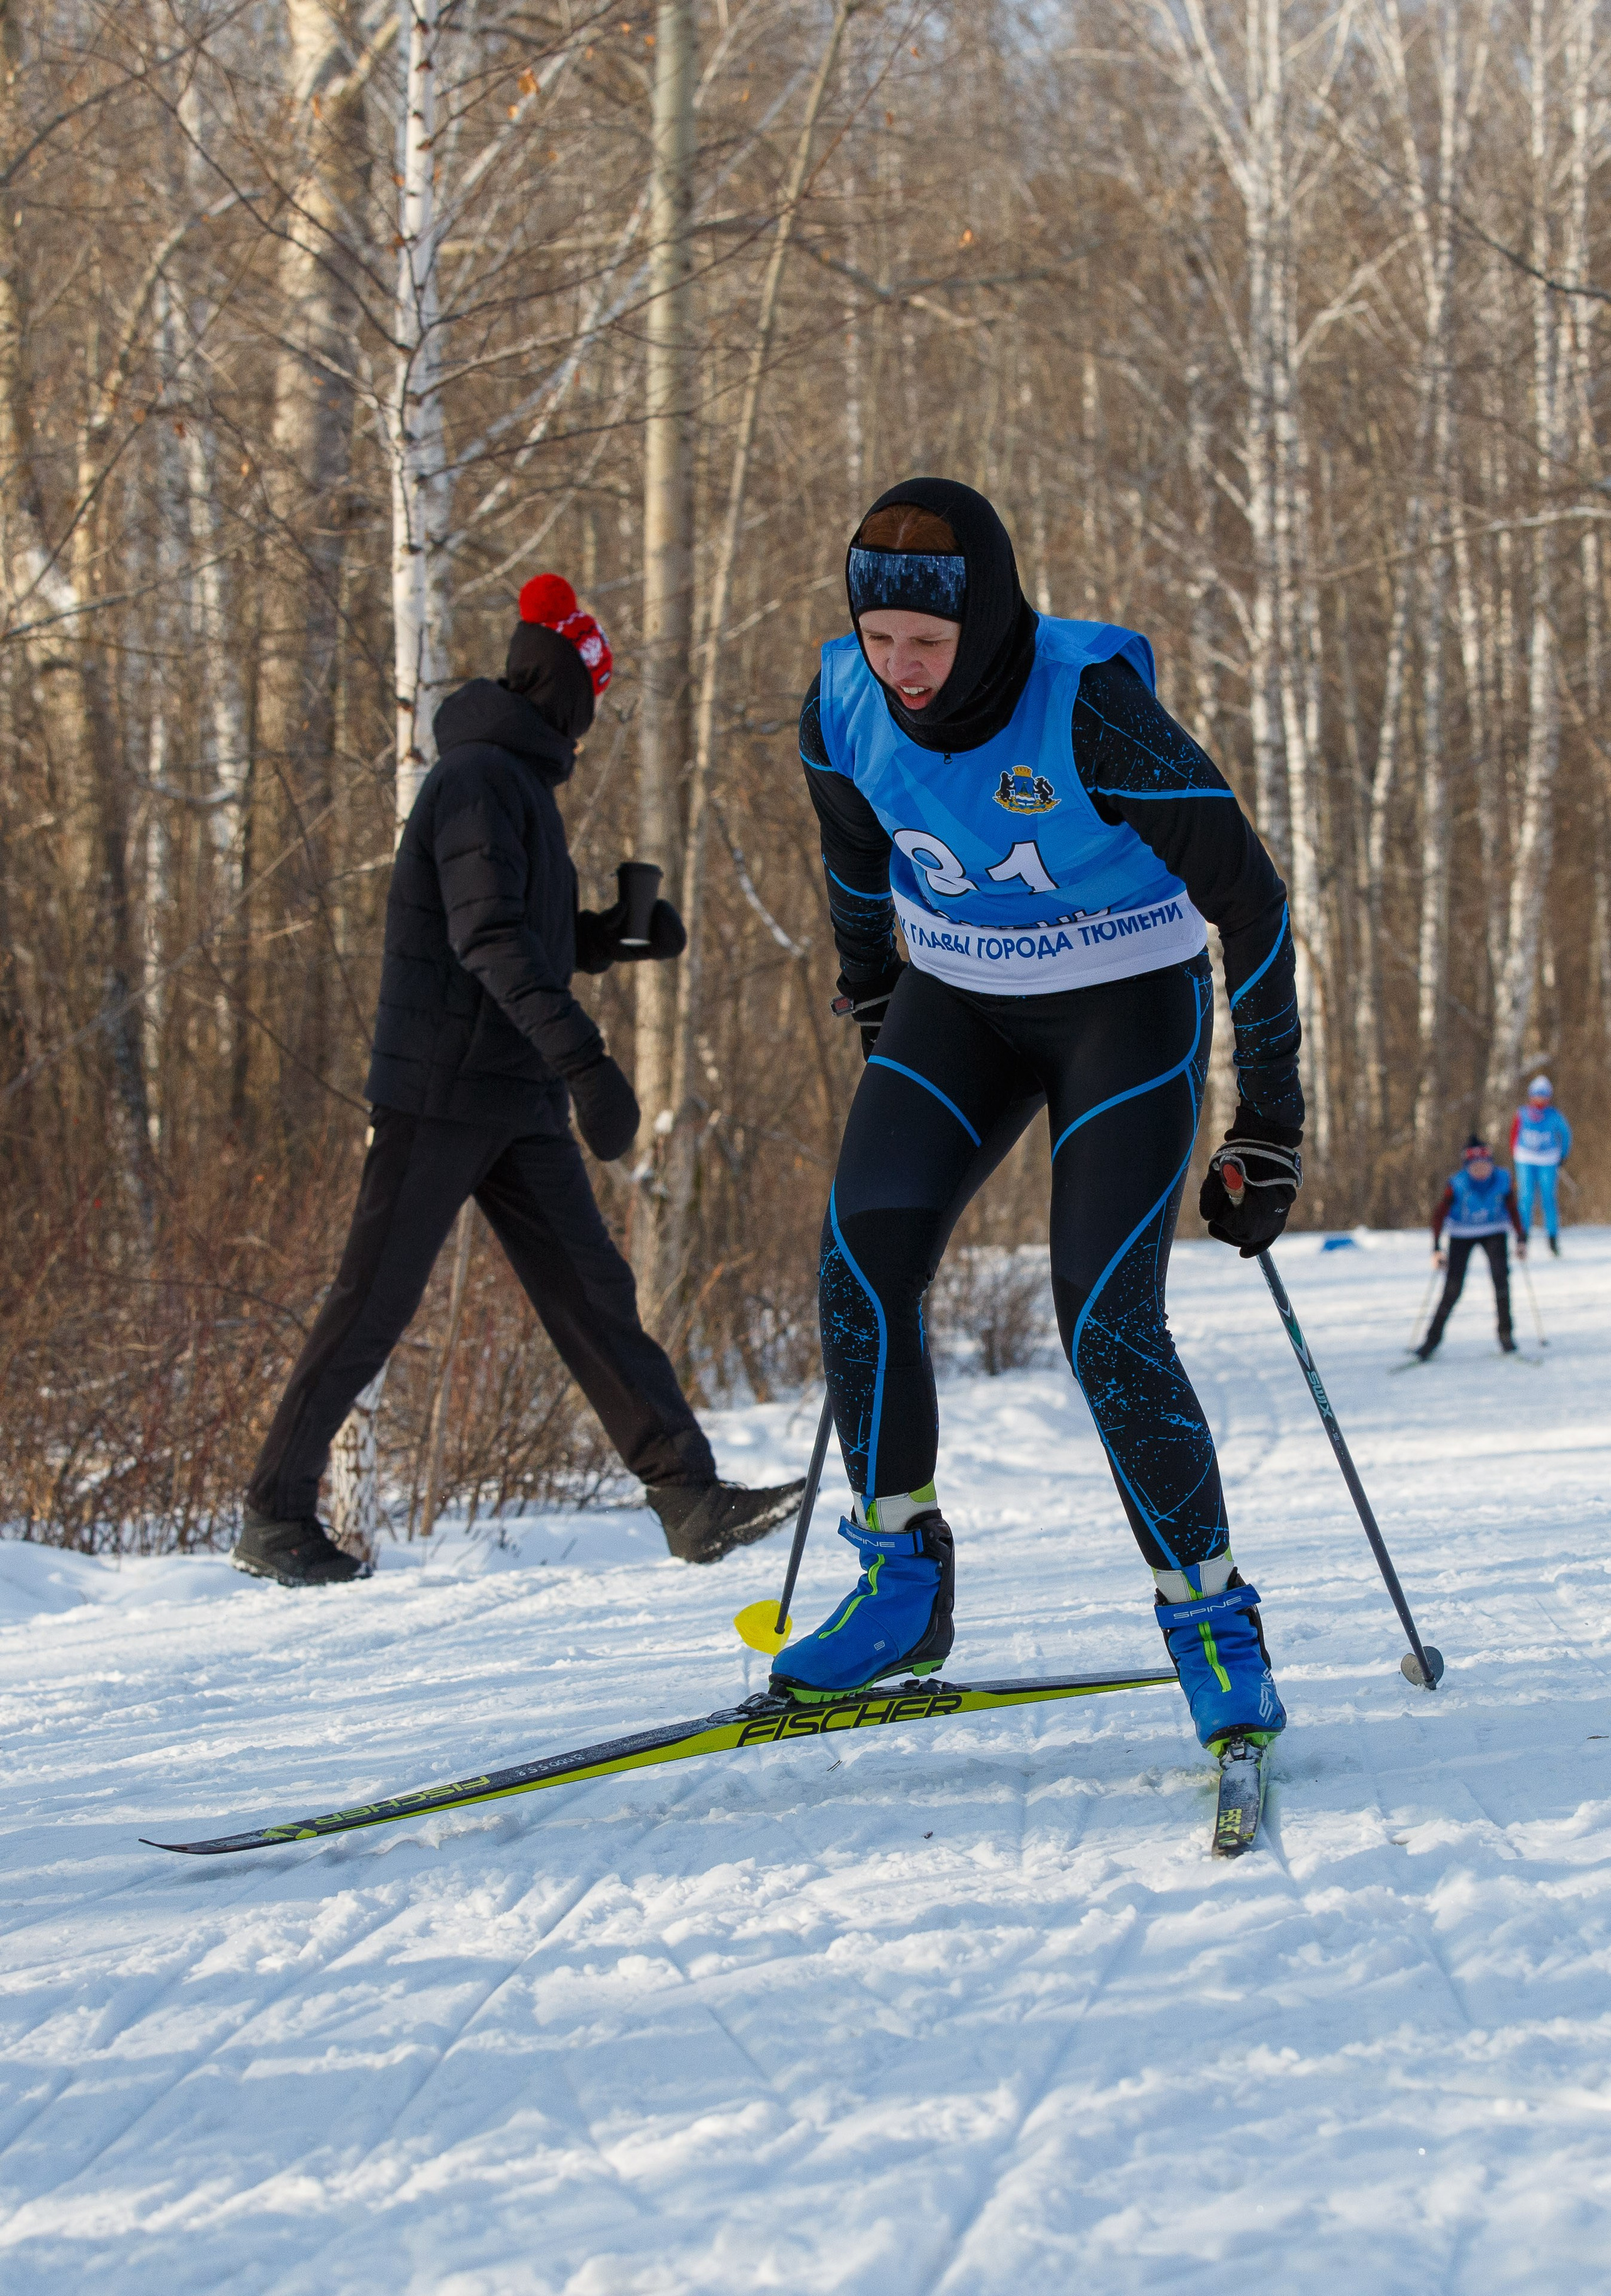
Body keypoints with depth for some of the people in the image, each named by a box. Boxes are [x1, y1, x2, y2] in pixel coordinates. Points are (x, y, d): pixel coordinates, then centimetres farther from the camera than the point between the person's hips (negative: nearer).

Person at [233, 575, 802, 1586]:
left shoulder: (516, 782, 19)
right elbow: (488, 936, -26)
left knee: (593, 1293, 0)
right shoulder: (481, 778, -12)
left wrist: (625, 932, 7)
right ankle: (276, 1516, 5)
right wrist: (580, 1052, -34)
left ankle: (691, 1498, -6)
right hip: (440, 1093, -9)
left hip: (518, 1102, 9)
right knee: (374, 1304, -3)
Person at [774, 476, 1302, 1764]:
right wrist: (871, 1006, 20)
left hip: (1127, 1012, -5)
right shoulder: (844, 705, -14)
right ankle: (901, 1583, 0)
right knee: (860, 1268, -15)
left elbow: (1246, 895, -19)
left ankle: (1212, 1623, -1)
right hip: (958, 1005, 5)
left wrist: (1270, 1124, -16)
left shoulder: (1091, 712, -28)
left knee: (1108, 1327, -17)